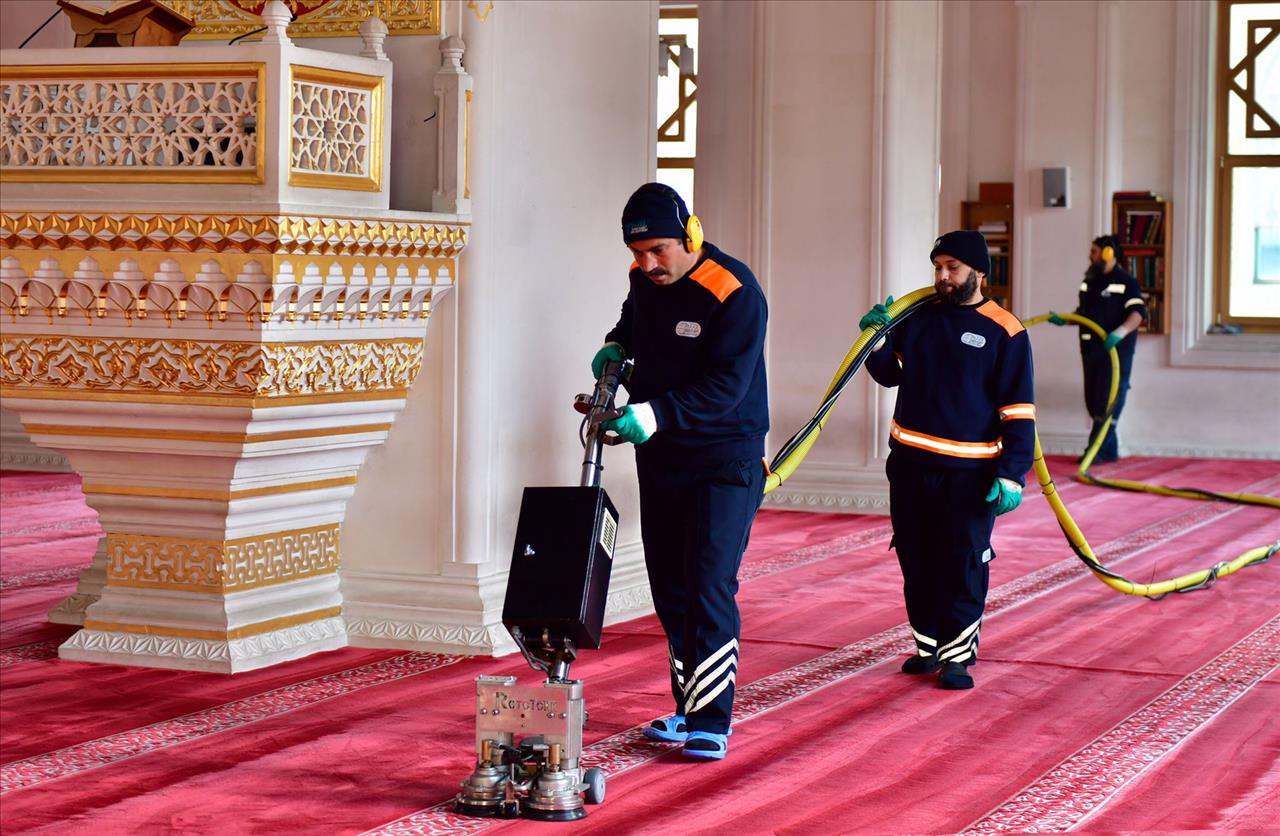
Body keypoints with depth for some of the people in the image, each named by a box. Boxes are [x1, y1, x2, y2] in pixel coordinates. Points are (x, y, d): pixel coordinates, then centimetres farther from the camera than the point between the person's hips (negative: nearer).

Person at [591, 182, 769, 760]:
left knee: (709, 588, -12)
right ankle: (687, 710, 22)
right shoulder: (645, 279, 3)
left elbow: (726, 386, -26)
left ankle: (711, 722, -8)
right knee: (670, 588, 11)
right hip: (660, 456, 7)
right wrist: (616, 346, 4)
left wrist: (657, 413, -36)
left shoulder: (735, 293, -20)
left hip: (725, 459, -7)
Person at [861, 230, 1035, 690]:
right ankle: (927, 645, 24)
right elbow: (890, 374, 18)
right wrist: (877, 341, -2)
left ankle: (957, 656, 7)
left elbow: (1018, 412, -6)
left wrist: (1011, 475, -13)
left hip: (970, 472, -5)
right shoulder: (918, 315, 8)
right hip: (910, 462, 5)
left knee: (964, 564, -1)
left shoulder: (1004, 331, -6)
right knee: (916, 560, 11)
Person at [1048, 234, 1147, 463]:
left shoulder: (1125, 281, -7)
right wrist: (1064, 320, 9)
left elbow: (1138, 312, -16)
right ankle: (1110, 449, 16)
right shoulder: (1089, 281, 16)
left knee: (1108, 401, -9)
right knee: (1093, 400, 8)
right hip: (1091, 349, 8)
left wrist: (1121, 332, -32)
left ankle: (1096, 450, -11)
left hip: (1114, 350, -8)